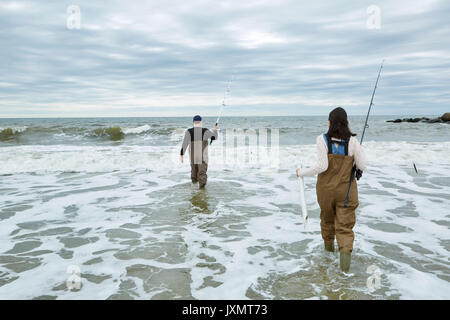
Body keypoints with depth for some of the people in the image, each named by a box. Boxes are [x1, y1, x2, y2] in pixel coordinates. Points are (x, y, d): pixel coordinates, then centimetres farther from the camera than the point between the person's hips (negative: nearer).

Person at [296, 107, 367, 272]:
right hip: (346, 190, 0)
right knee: (345, 225, 5)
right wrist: (360, 151, 14)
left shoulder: (323, 139, -14)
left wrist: (302, 172, -7)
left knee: (327, 217, 24)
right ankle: (345, 251, -19)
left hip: (326, 189, 1)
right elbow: (362, 166, -4)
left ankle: (328, 245, 44)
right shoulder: (352, 141, -10)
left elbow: (322, 166, -20)